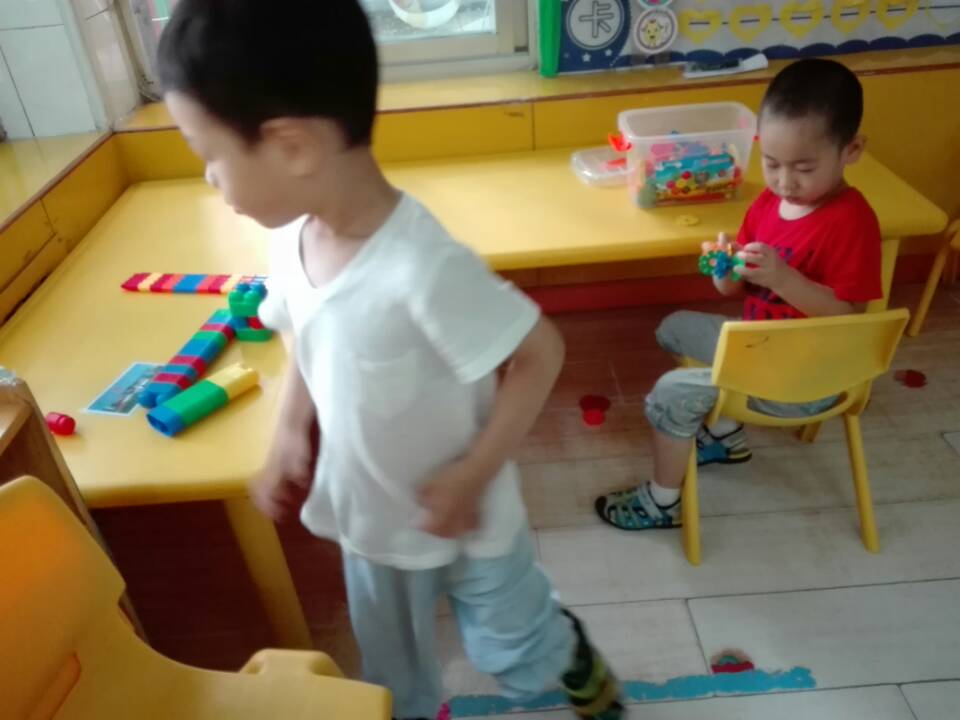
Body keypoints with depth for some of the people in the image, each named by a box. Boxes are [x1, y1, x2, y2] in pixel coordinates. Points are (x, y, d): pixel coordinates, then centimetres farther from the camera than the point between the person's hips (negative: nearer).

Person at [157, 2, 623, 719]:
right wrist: (291, 437, -5)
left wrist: (473, 476, -23)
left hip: (462, 517, -5)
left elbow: (540, 354, -27)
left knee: (514, 645, 24)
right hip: (371, 518, 6)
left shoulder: (424, 266, -37)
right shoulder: (293, 240, -13)